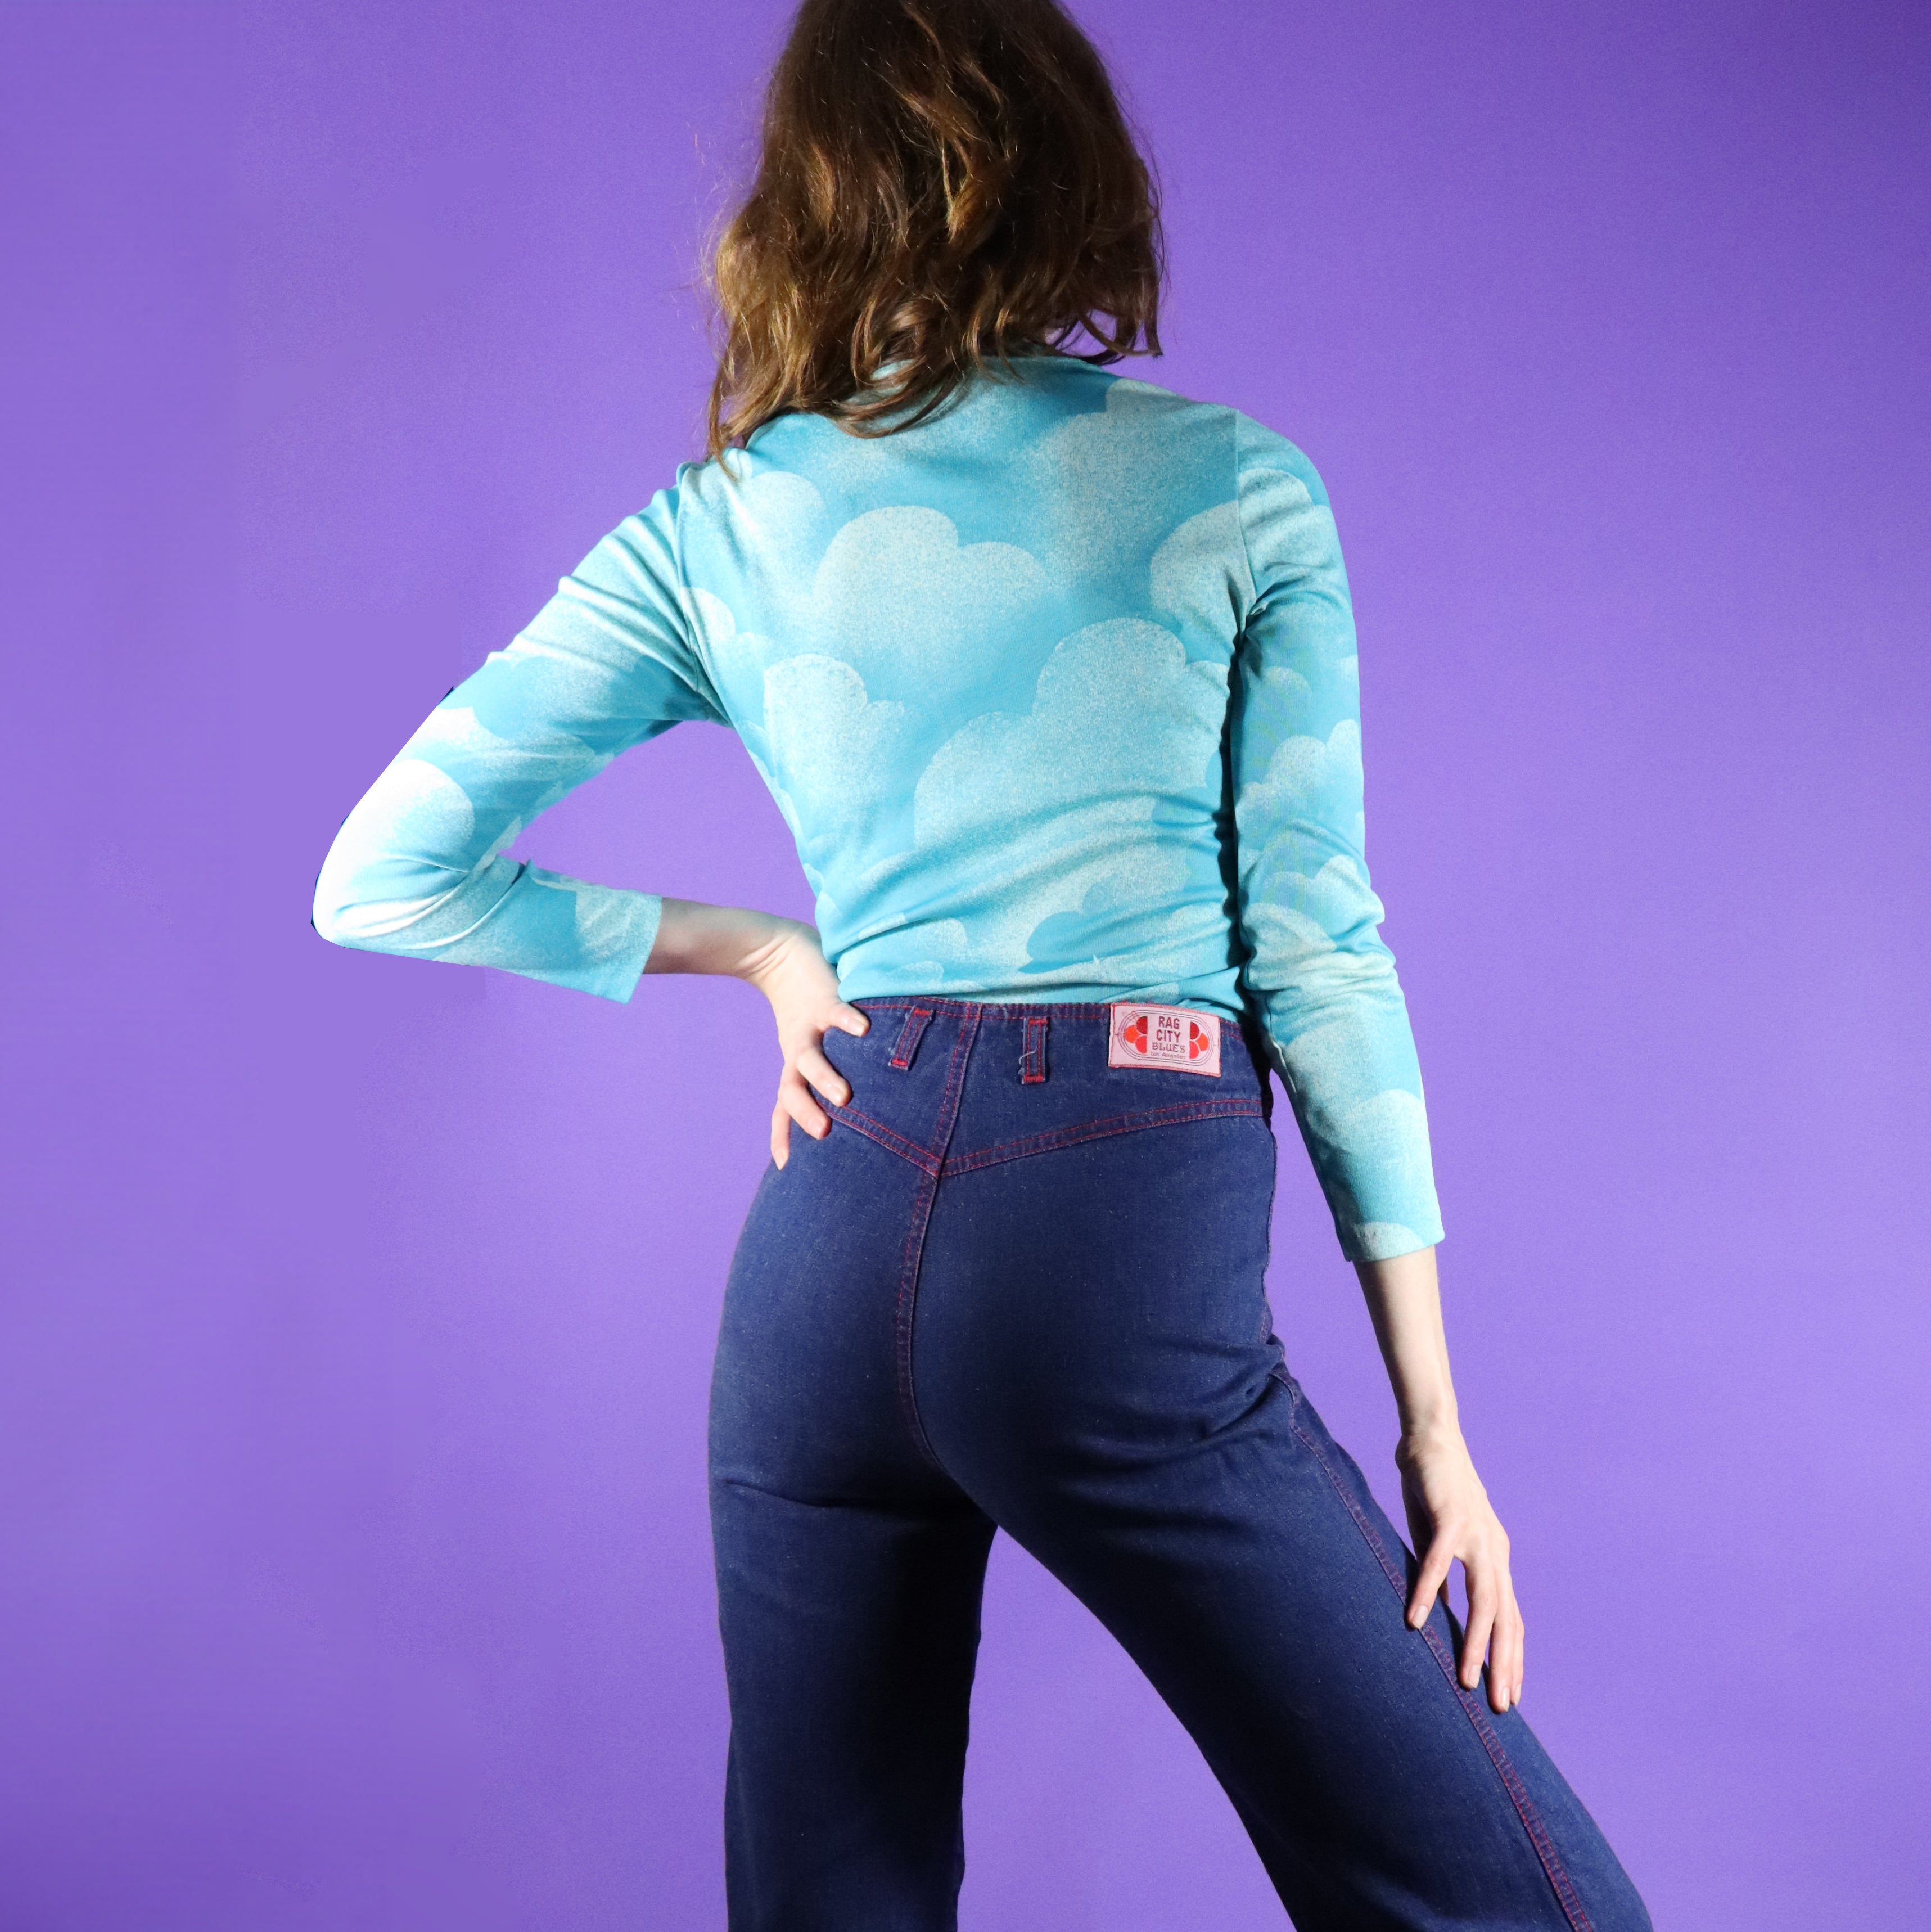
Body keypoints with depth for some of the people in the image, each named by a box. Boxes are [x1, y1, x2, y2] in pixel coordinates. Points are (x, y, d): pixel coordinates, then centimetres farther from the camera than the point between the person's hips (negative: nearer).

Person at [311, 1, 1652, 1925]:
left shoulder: (706, 536, 9)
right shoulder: (1237, 487, 2)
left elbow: (379, 879, 9)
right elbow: (1316, 947, -2)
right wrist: (1434, 1422, 3)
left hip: (825, 1244, 5)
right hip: (1129, 1254, -4)